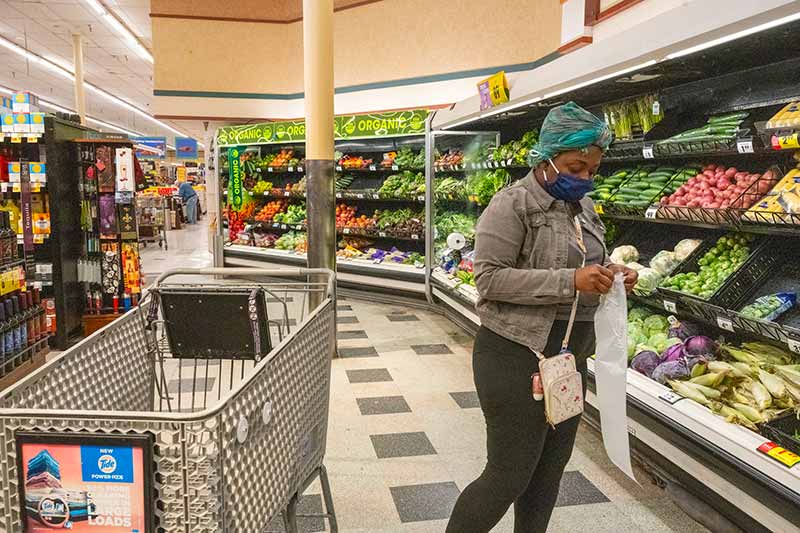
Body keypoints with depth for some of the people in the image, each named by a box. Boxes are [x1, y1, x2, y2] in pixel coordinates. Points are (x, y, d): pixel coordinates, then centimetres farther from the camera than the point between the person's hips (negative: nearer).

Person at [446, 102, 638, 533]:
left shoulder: (584, 208, 12)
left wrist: (610, 276, -2)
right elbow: (489, 278, -20)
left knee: (549, 472, 17)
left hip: (572, 357, 8)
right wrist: (570, 281, -25)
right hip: (518, 357, -8)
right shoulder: (512, 205, -13)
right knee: (509, 476, 0)